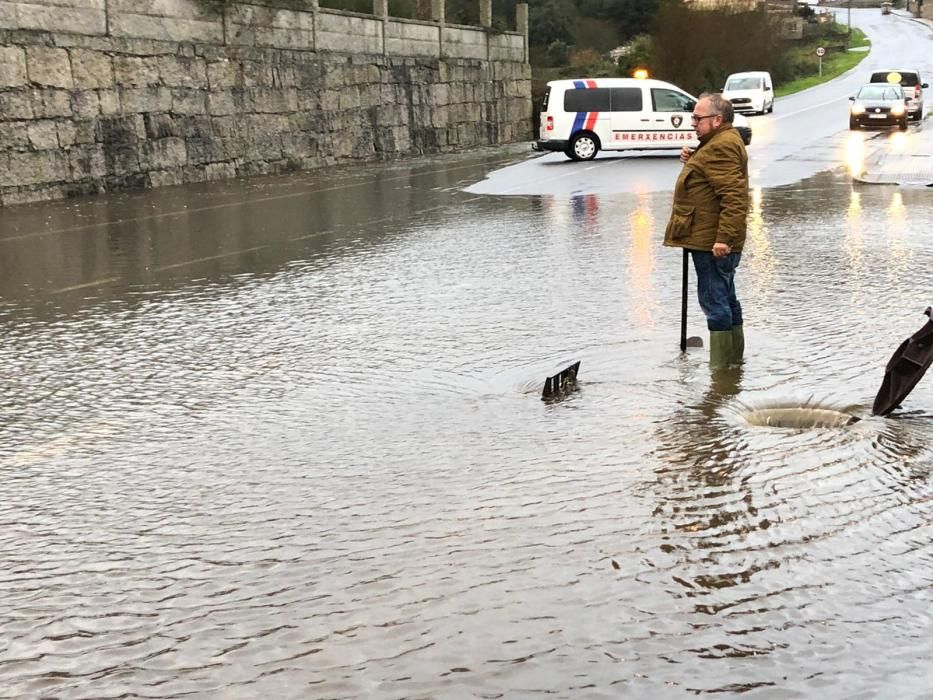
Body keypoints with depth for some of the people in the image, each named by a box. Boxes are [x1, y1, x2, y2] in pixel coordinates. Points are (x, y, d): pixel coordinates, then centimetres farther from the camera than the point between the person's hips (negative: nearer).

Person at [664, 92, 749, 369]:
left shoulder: (721, 147, -18)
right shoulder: (723, 141, 18)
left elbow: (734, 196, -26)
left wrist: (724, 237, -29)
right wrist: (692, 160, 11)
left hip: (711, 242, -11)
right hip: (713, 239, 11)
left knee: (714, 300, -8)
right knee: (726, 299, 17)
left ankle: (720, 367, -4)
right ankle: (734, 360, 27)